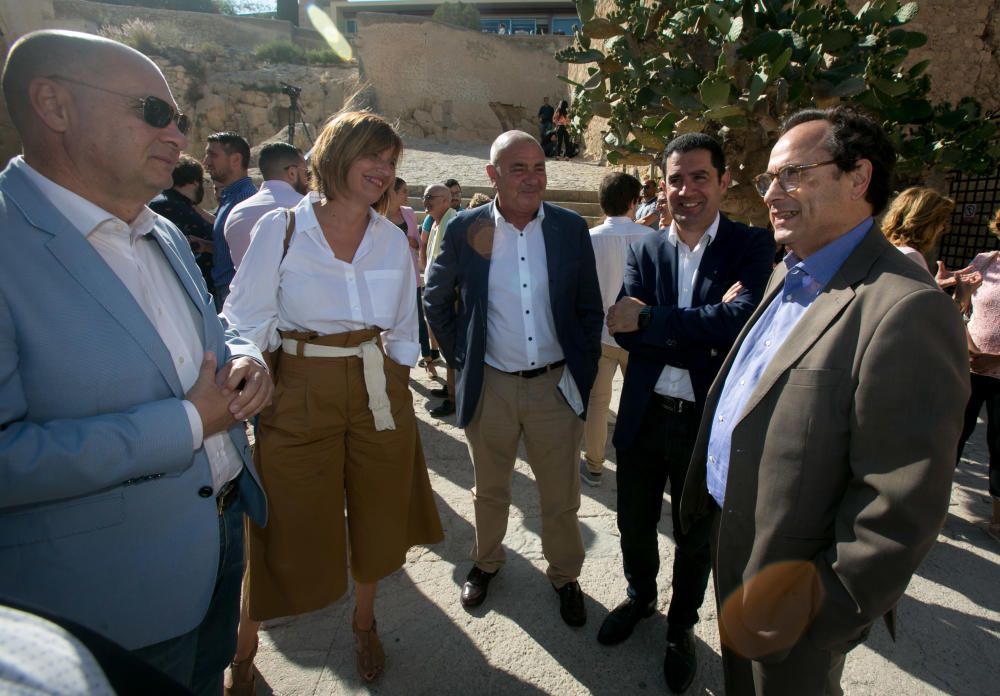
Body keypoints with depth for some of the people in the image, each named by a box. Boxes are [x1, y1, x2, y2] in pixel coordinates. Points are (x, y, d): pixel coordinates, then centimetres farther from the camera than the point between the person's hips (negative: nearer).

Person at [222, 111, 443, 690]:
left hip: (380, 395, 4)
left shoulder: (393, 240, 5)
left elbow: (404, 332, 11)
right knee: (290, 528, 6)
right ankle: (245, 645, 34)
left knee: (377, 517, 15)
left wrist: (395, 393, 7)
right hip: (300, 396, -3)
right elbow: (245, 324, -4)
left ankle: (365, 621, 43)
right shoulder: (281, 228, -5)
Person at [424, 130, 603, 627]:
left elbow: (590, 309, 6)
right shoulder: (465, 229, -5)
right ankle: (486, 562, 46)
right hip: (490, 386, 0)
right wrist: (458, 359, 2)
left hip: (555, 385, 1)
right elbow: (435, 298, 8)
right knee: (490, 491, 20)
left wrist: (584, 371, 1)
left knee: (561, 497, 13)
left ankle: (565, 576, 39)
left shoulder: (571, 229, -2)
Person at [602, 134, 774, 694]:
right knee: (635, 523, 21)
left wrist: (649, 319, -22)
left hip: (709, 423, -2)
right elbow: (624, 329, -13)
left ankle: (682, 627, 44)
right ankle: (640, 597, 51)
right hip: (643, 417, 3)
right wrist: (702, 331, -23)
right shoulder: (645, 250, 1)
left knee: (696, 538, 18)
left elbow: (741, 319, -25)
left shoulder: (753, 245, -7)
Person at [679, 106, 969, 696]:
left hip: (793, 595, -7)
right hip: (733, 543, 8)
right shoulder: (788, 273, 5)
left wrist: (815, 608, -20)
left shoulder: (908, 309, -26)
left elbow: (901, 509, -26)